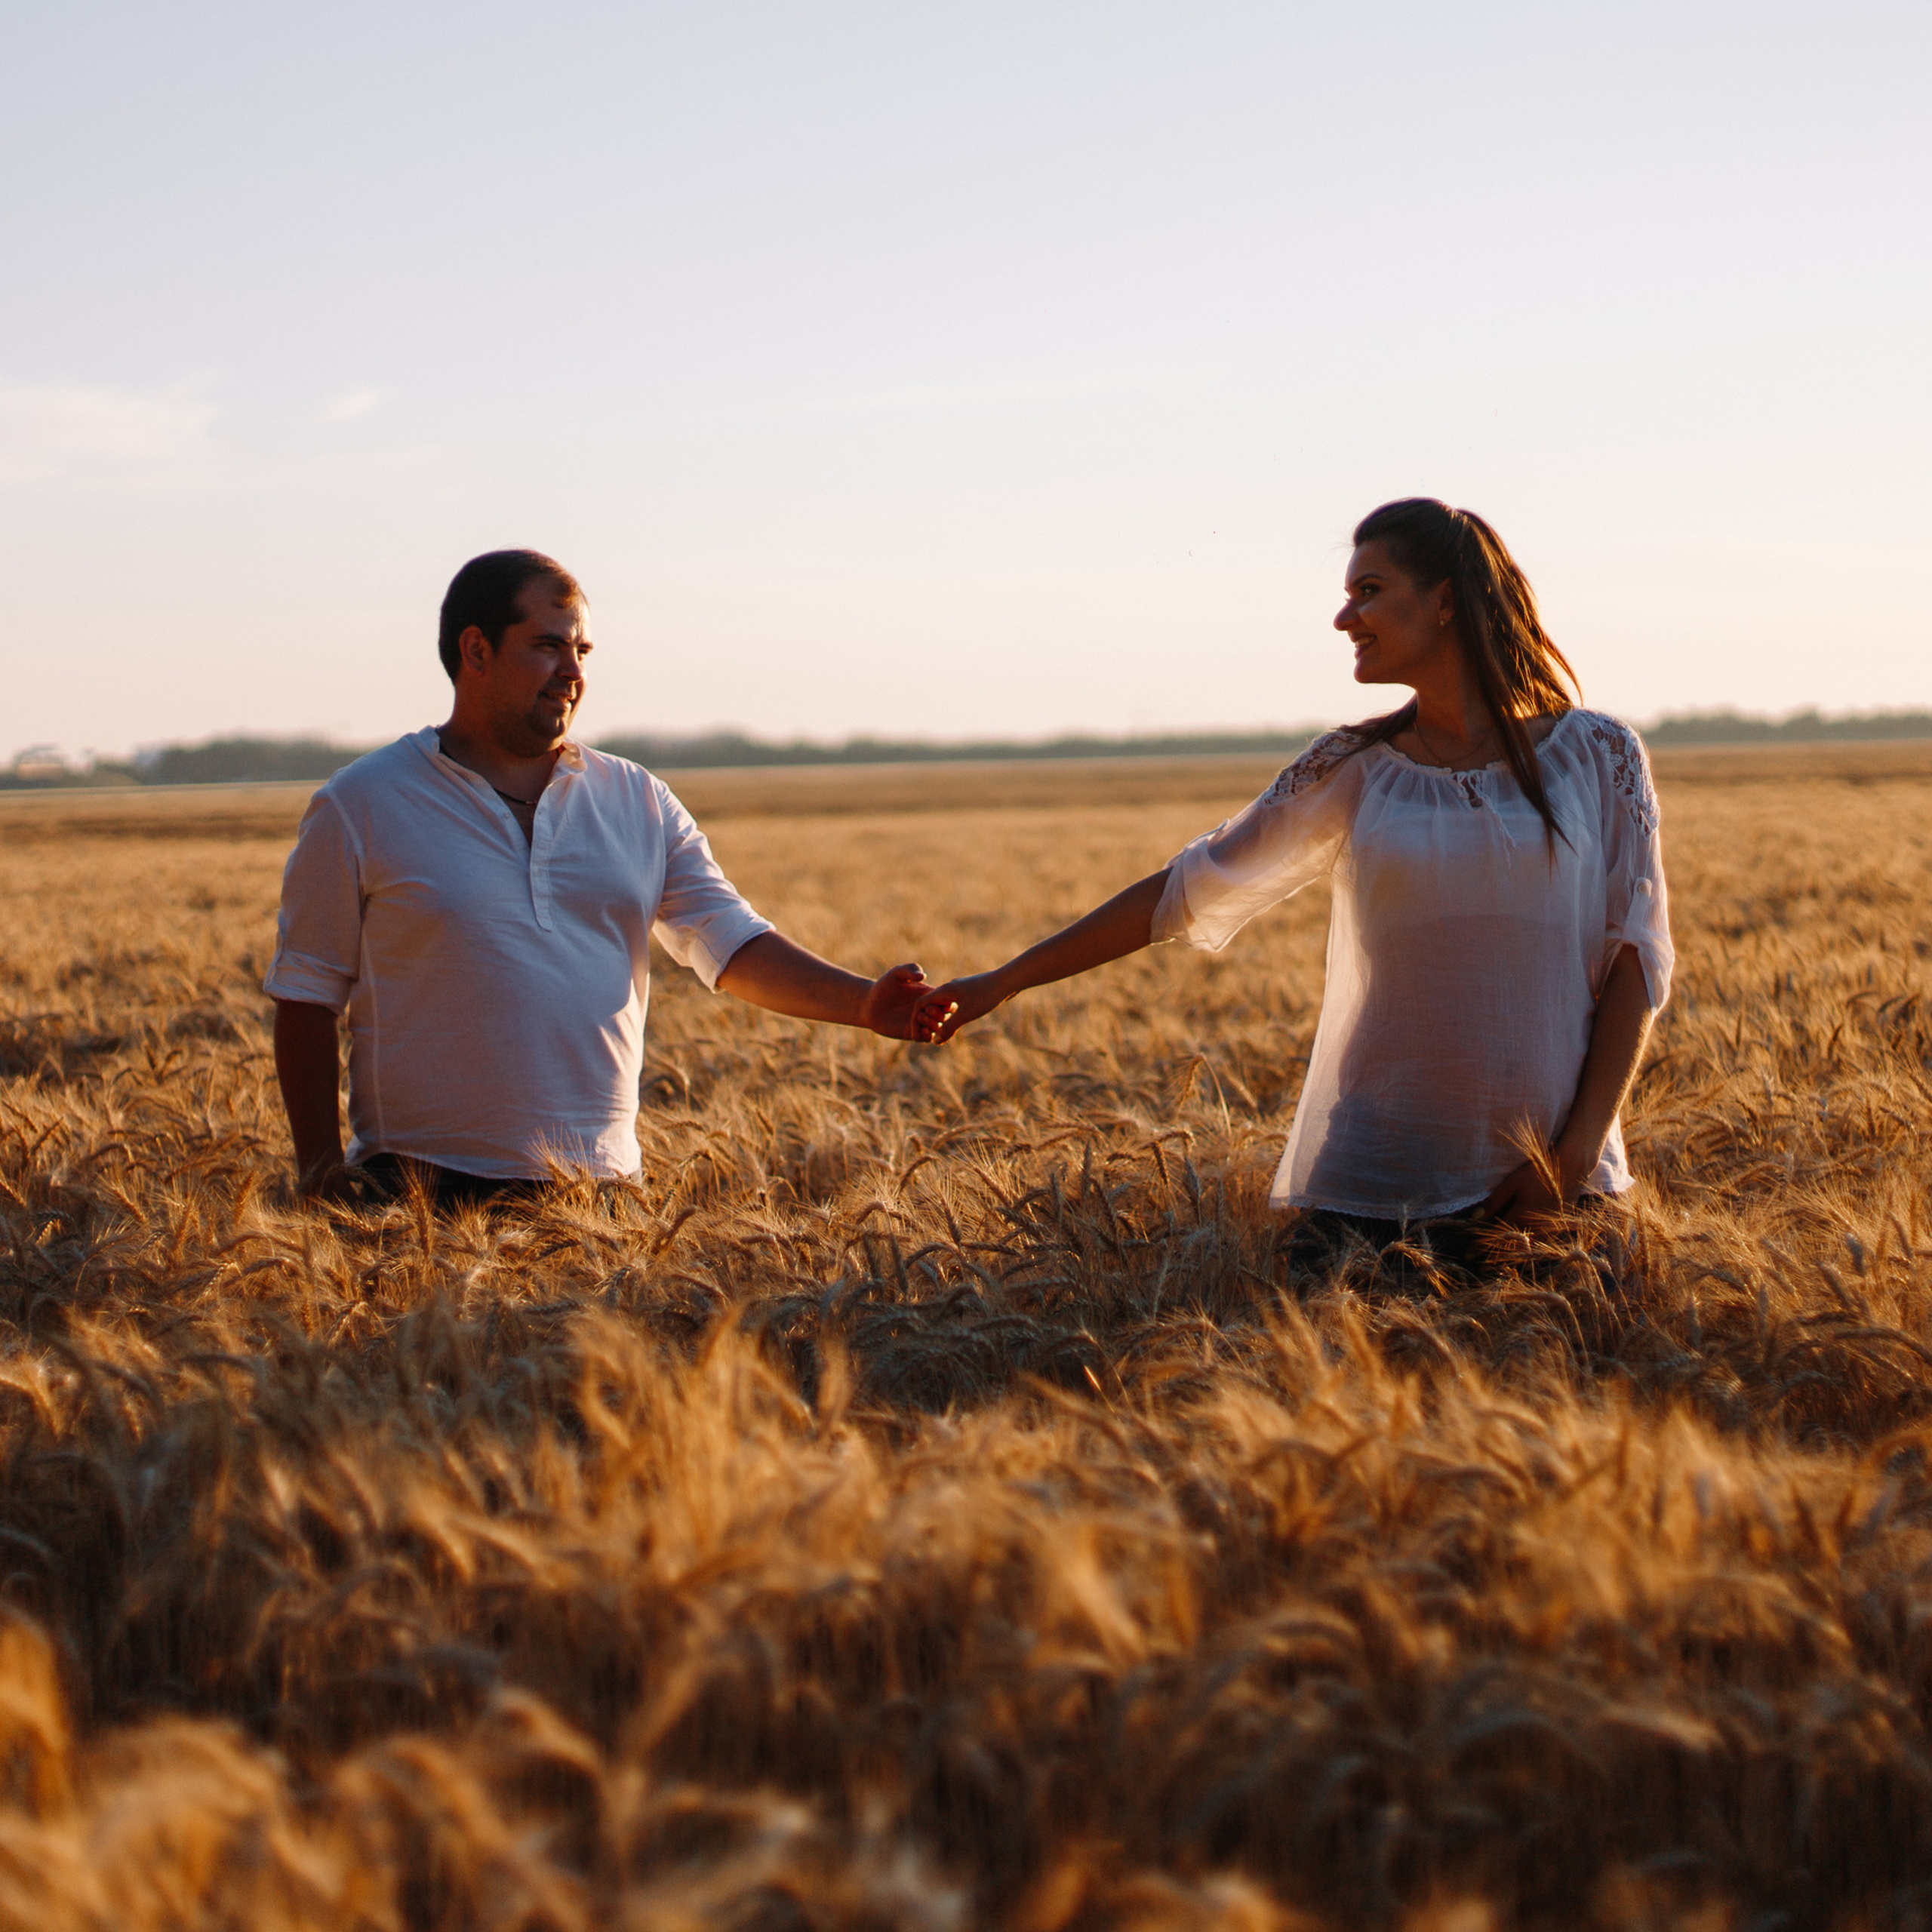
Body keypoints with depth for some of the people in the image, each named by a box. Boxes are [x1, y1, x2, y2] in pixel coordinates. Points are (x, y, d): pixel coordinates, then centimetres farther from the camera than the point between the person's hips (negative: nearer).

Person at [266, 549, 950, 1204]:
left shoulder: (639, 803, 11)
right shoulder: (360, 808, 1)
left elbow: (733, 940, 4)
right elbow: (306, 995, 2)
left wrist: (863, 1002, -13)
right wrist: (319, 1164, -5)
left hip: (601, 1182, 3)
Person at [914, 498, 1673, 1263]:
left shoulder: (1597, 755, 1)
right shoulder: (1353, 770, 5)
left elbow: (1638, 960, 0)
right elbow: (1182, 891, 8)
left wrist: (1576, 1152, -10)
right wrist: (1003, 981, 7)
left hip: (1550, 1175, -1)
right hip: (1376, 1177, 1)